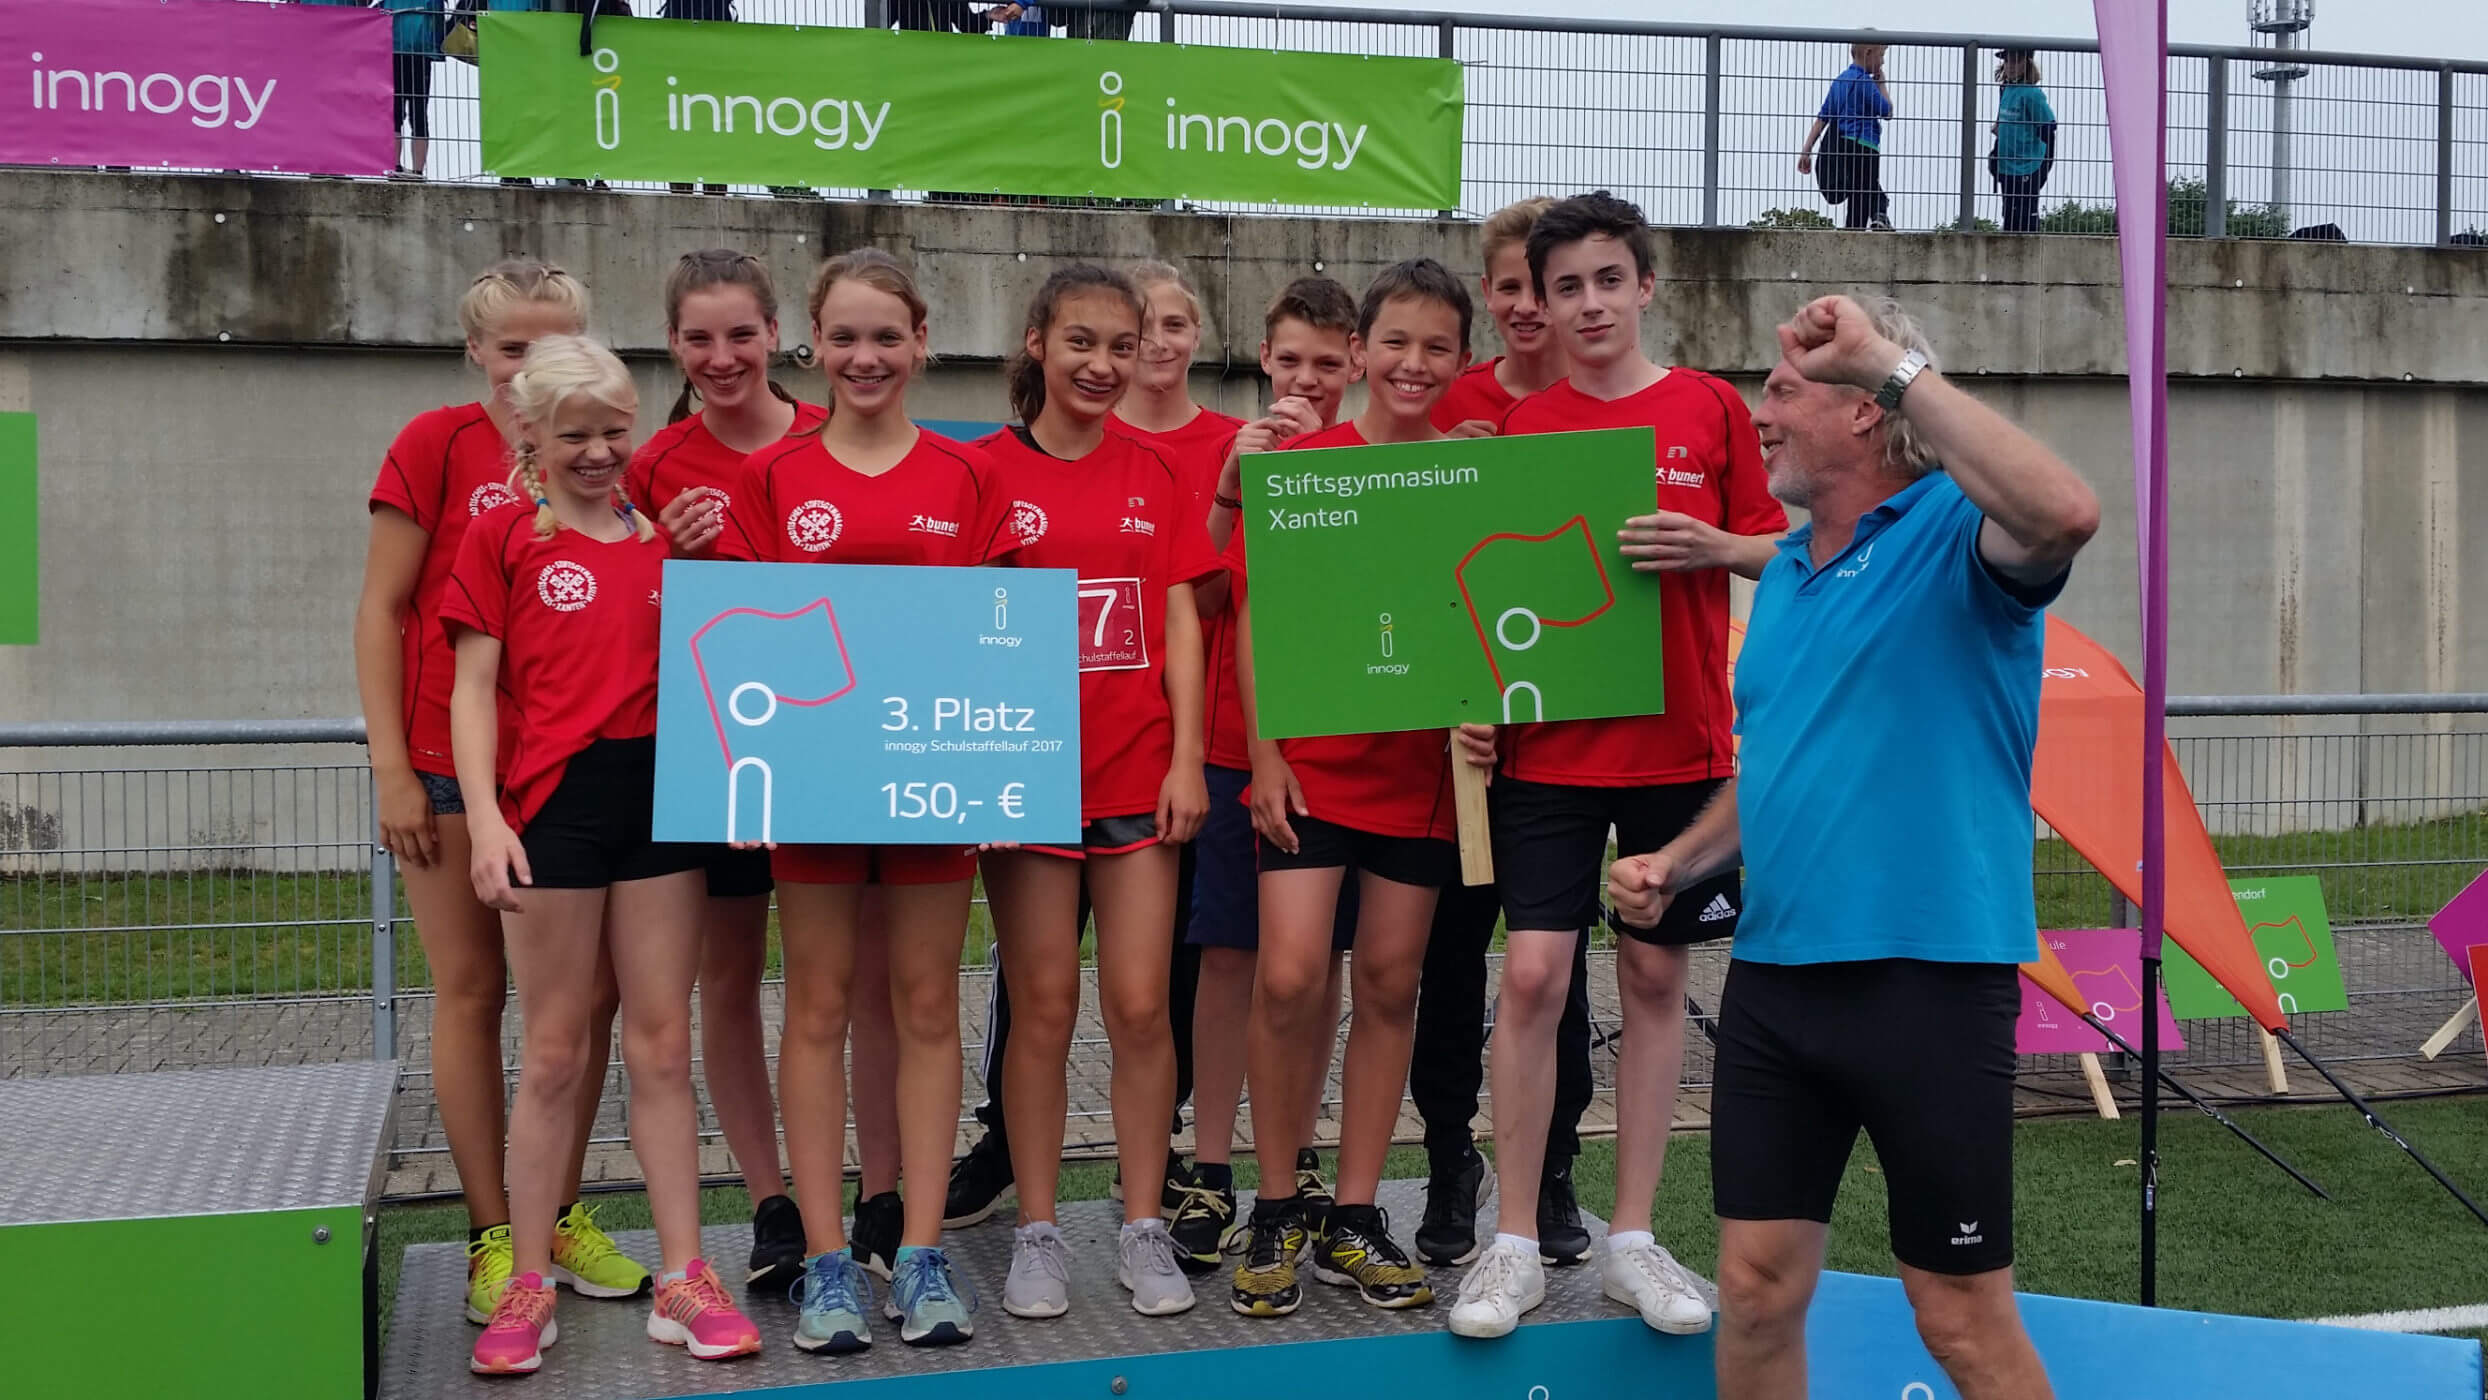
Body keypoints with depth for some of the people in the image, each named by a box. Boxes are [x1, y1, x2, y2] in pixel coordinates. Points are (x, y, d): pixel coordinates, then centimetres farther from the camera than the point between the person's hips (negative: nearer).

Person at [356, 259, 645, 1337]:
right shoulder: (437, 444, -2)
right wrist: (391, 767, -8)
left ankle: (561, 1218, 20)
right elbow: (382, 609, -3)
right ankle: (492, 1236, 14)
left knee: (587, 993, 5)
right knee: (472, 989, 3)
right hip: (453, 760, -3)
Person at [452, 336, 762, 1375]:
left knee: (663, 1046, 6)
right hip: (554, 801, -3)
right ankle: (529, 1287, 16)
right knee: (554, 1053, 4)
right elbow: (473, 689, -3)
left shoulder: (662, 536, 11)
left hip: (660, 792, 3)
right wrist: (485, 820, -12)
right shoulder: (504, 536, 1)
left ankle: (682, 1282, 13)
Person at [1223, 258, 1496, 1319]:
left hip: (1423, 765, 2)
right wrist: (1263, 754, -6)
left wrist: (1484, 711, -9)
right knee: (1290, 979, -9)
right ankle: (1276, 1215, 10)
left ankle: (1353, 1221, 19)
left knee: (1390, 982, 7)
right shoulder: (1297, 466, -1)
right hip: (1310, 762, -2)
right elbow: (1256, 616, -1)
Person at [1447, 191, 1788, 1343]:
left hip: (1677, 744, 1)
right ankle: (1515, 1245, 7)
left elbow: (1780, 549, 6)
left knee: (1655, 979, 6)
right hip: (1548, 746, 0)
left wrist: (1716, 546, -13)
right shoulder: (1520, 426, 4)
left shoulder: (1710, 409, 4)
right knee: (1531, 976, -5)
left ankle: (1632, 1239, 18)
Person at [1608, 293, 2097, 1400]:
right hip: (1774, 977, 7)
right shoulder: (1784, 573, 16)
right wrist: (1677, 864, 8)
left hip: (1931, 976, -7)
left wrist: (1894, 358, -28)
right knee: (1755, 1292, 11)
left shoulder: (1953, 534, -7)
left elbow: (2065, 515, -32)